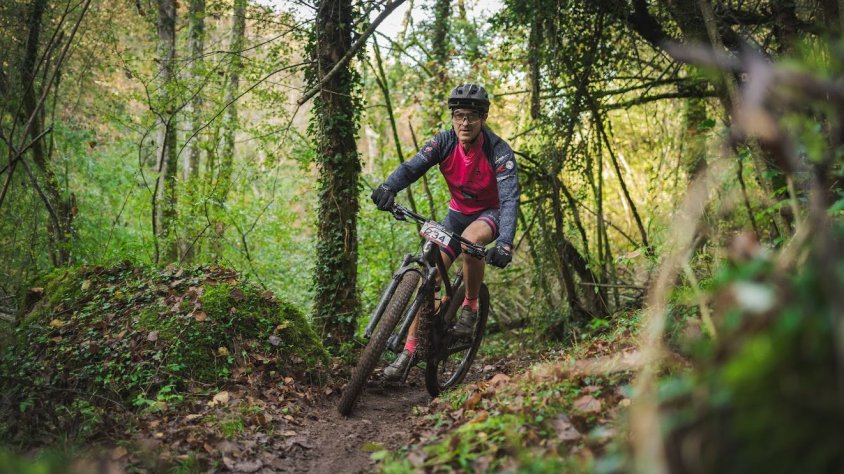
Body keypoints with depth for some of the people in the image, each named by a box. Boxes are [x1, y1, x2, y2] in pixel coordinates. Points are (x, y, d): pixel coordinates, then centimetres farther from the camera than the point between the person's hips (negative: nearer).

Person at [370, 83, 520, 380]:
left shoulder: (498, 151, -25)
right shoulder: (445, 142, -16)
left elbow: (510, 199, -34)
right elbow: (412, 167, -28)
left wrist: (505, 243, -49)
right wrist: (388, 188, -50)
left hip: (490, 213, -3)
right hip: (458, 211, 3)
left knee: (471, 238, -38)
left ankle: (471, 307, -14)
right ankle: (409, 348, -4)